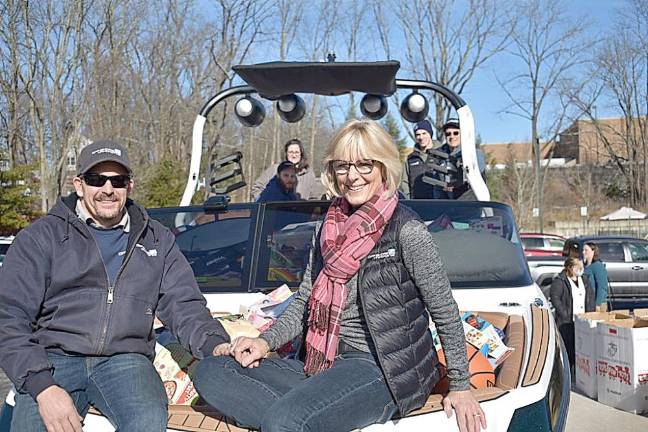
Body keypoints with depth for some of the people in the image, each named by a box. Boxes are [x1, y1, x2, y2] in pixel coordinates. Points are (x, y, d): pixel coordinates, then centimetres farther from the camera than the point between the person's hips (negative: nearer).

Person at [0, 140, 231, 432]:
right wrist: (43, 387, -16)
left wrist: (215, 344, -12)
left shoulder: (157, 240, 16)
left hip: (125, 358, 2)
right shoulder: (40, 237, 7)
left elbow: (183, 305, 11)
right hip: (53, 358, -1)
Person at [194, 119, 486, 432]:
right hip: (323, 362, 8)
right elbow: (306, 298, 15)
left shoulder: (406, 230, -9)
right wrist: (266, 341, -1)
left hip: (385, 369, -8)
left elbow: (445, 312, -4)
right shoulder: (327, 229, 12)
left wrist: (460, 386, -3)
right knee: (209, 373, -8)